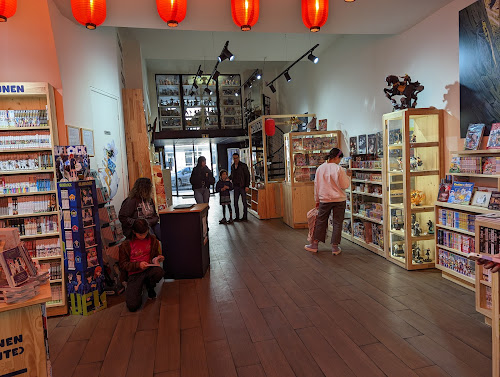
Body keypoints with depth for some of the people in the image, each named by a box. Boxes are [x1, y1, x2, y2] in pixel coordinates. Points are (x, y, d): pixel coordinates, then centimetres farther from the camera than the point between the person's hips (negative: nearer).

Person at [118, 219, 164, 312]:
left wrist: (158, 258, -3)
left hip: (148, 270, 3)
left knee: (159, 271, -36)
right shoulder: (126, 244, -4)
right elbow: (123, 264, -1)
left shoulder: (152, 239, 5)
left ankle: (150, 287, 1)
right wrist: (138, 265, -17)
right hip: (134, 274, -2)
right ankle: (137, 290, 16)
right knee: (132, 306, -22)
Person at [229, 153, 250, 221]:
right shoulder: (232, 166, 11)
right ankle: (237, 217, 14)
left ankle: (245, 217, 9)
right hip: (235, 186, 5)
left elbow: (247, 176, -6)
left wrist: (247, 186, -13)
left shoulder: (243, 165, -4)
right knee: (235, 202, 5)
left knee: (244, 201, 1)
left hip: (242, 186, -5)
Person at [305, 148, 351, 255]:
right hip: (339, 200, -3)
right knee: (337, 223, 6)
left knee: (321, 221, 12)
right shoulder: (339, 169, -11)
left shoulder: (320, 168, 2)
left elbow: (316, 185, 8)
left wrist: (317, 199, 16)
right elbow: (345, 185, -8)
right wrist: (348, 176, 9)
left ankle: (314, 244, 16)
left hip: (324, 200, 3)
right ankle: (335, 247, 12)